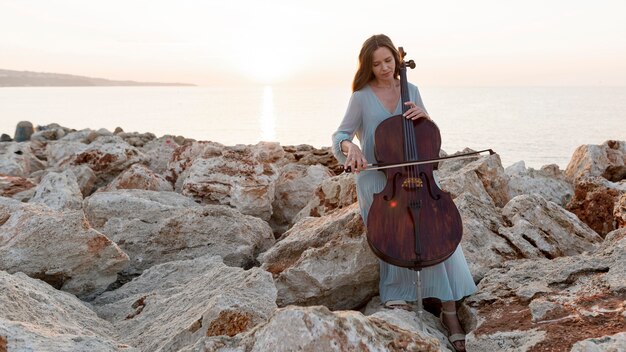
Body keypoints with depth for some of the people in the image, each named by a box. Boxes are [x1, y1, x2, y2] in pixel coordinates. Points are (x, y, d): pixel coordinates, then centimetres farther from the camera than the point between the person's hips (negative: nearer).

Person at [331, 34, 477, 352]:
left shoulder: (411, 90, 11)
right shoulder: (362, 97, 1)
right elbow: (340, 135, 0)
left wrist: (424, 117, -10)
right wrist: (350, 147, -24)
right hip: (375, 176, -2)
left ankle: (448, 308, -20)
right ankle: (397, 295, -13)